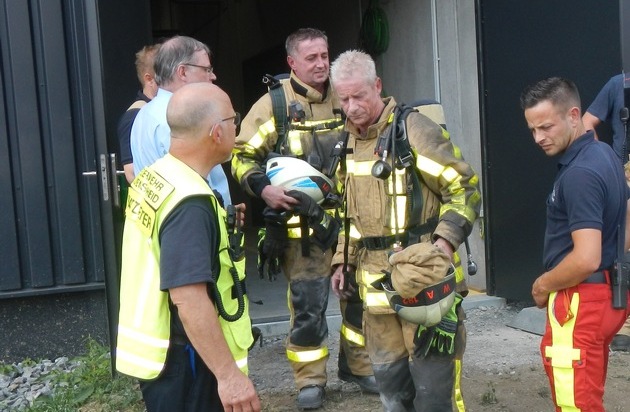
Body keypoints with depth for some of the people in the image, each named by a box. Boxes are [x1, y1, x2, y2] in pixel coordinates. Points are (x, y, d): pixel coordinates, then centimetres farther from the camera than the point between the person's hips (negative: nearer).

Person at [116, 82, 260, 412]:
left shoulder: (153, 177, 3)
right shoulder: (190, 202, -26)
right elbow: (189, 299, -30)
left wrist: (216, 221, 21)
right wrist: (228, 374, -26)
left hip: (156, 349, 9)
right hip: (180, 359, -9)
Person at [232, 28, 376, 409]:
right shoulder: (273, 105, -6)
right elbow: (243, 155, -2)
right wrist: (263, 188, -18)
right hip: (303, 226, -4)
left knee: (359, 294, 12)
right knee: (308, 304, 1)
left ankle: (358, 365, 32)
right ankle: (311, 380, 19)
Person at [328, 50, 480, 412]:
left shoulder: (414, 130, -10)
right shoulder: (348, 142, 13)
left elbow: (465, 187, -8)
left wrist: (446, 239, -21)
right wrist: (344, 260, 16)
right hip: (376, 281, 7)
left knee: (431, 379, -2)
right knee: (389, 376, 15)